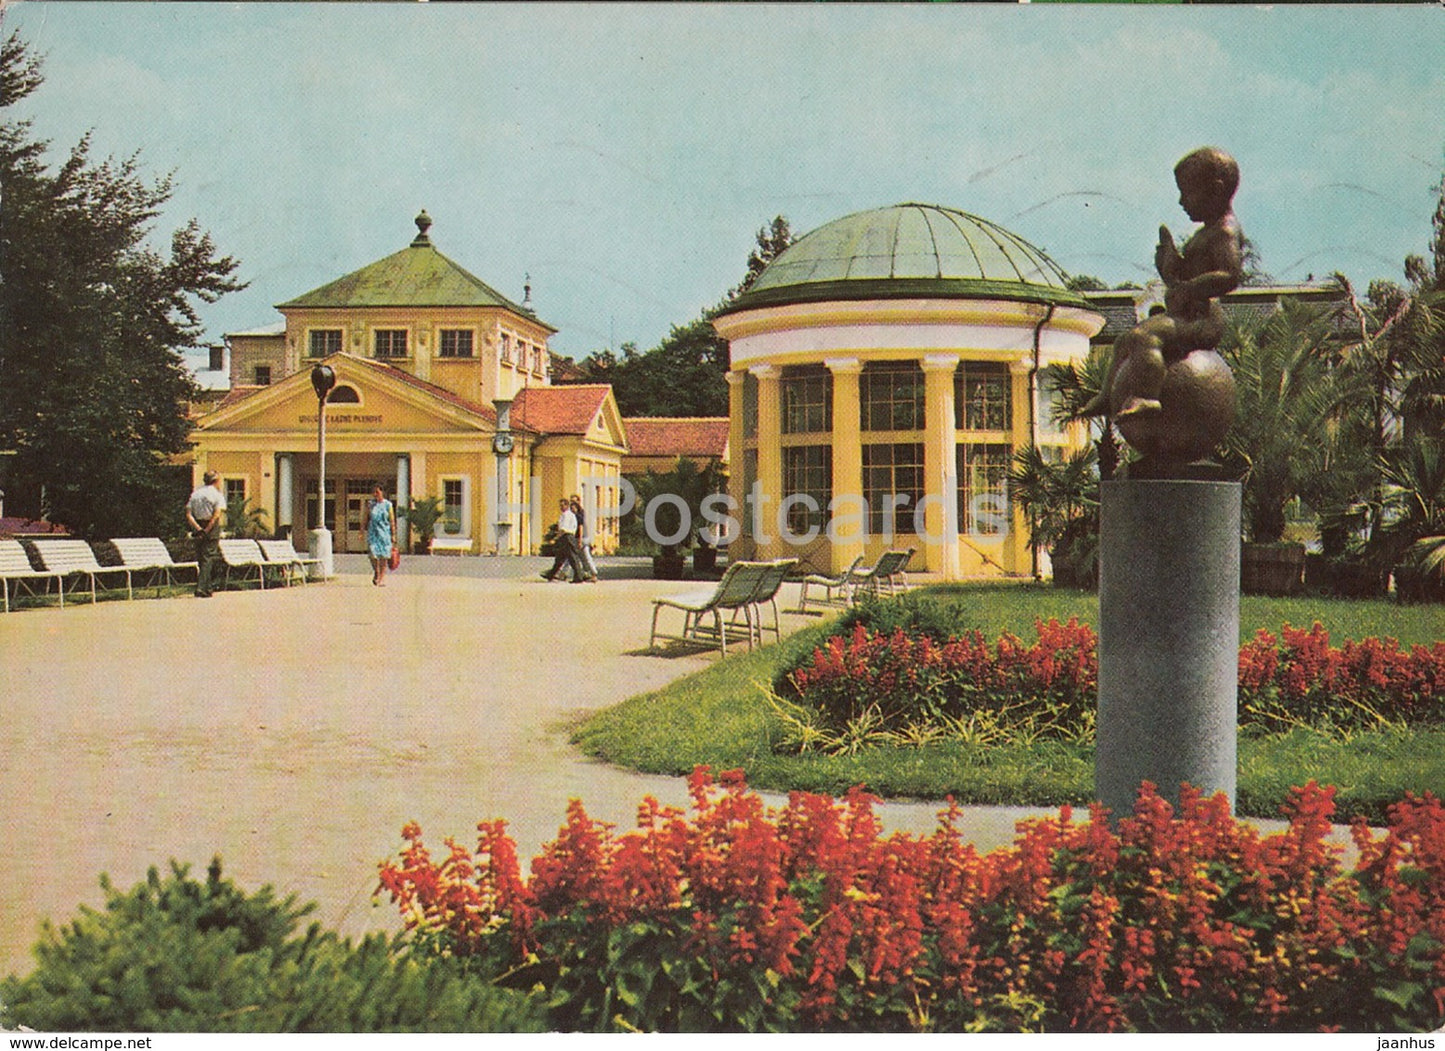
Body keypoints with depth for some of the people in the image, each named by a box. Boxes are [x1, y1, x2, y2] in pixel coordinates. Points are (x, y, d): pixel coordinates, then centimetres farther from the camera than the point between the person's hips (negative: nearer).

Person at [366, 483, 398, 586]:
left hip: (384, 532, -1)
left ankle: (382, 577, 9)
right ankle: (376, 572, 14)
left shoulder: (387, 504, 2)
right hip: (373, 532, 1)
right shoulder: (370, 504, 6)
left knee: (384, 555, -1)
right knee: (373, 553, -11)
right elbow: (366, 519, 10)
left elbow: (392, 521, 3)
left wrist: (393, 535, 0)